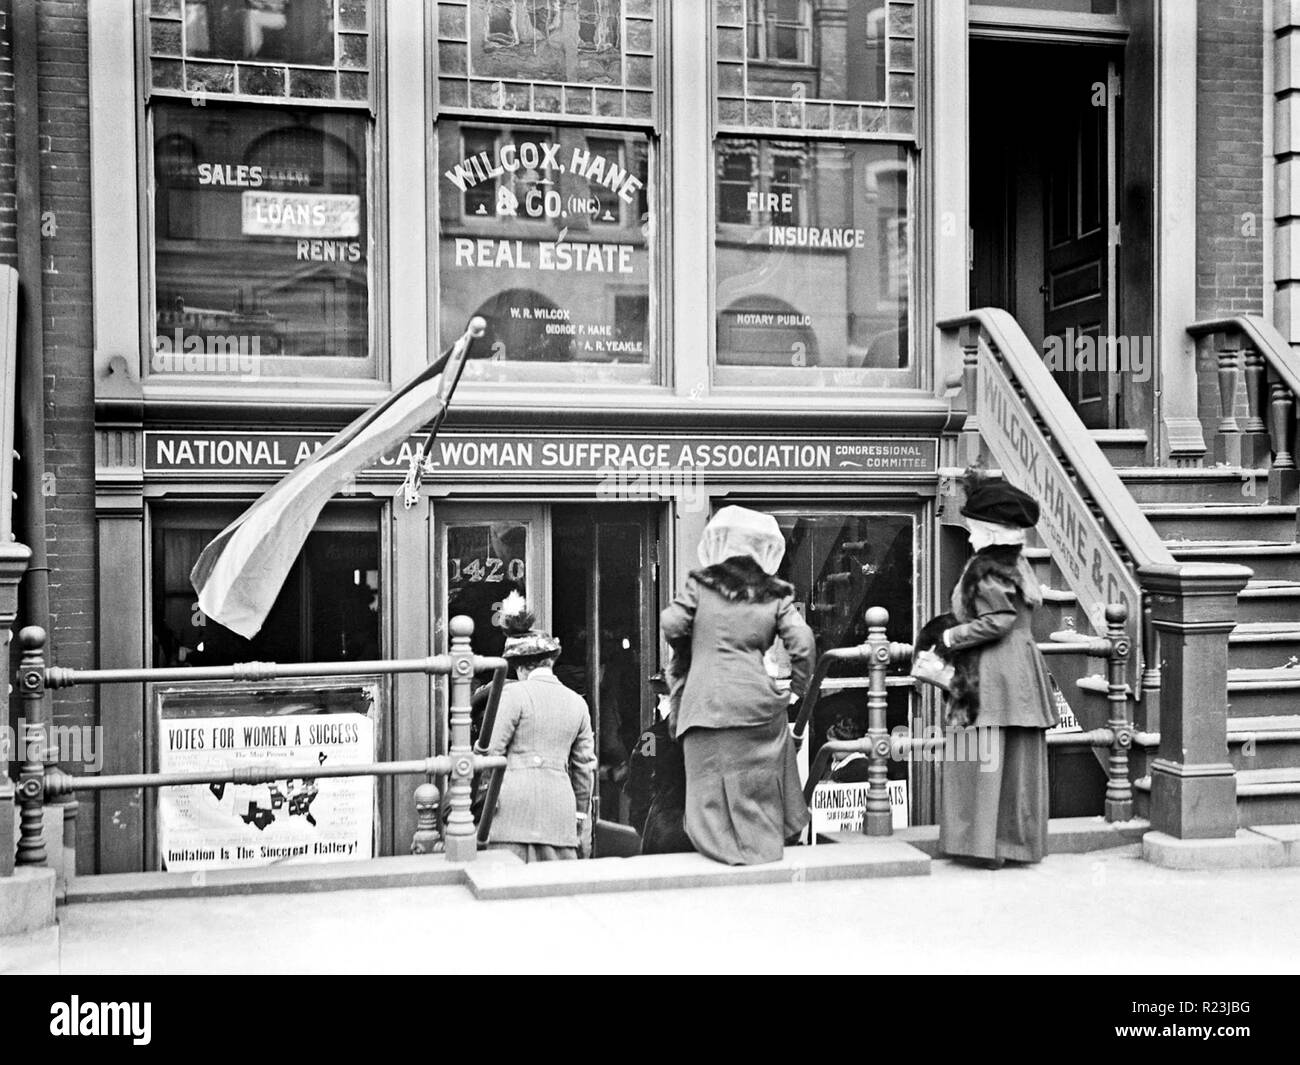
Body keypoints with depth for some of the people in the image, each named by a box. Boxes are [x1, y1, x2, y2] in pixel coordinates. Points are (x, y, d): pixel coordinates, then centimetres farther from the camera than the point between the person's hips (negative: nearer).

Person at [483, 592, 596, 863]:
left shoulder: (513, 694, -3)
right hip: (559, 807, 5)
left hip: (516, 802, -4)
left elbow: (492, 750, -6)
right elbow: (584, 764, 17)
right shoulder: (577, 702, 13)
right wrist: (581, 813, 25)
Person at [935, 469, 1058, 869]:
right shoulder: (1015, 562, 13)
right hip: (1021, 671, 9)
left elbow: (998, 620, -21)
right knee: (1017, 760, 11)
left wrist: (951, 638, -11)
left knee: (987, 759, -3)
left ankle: (987, 844, 1)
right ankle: (1018, 841, 18)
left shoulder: (987, 570, -15)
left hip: (991, 674, -9)